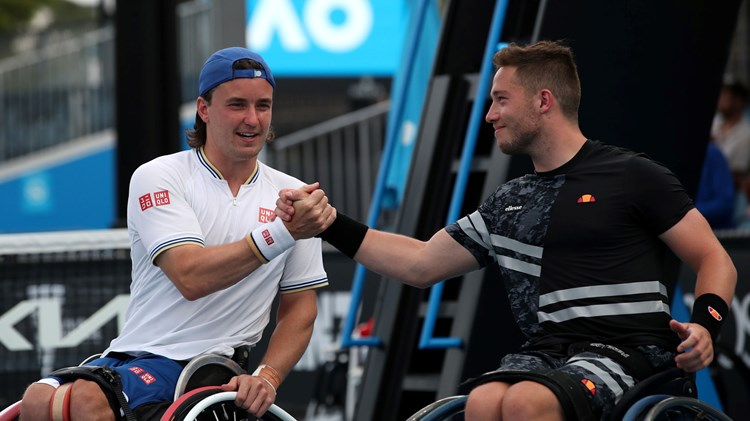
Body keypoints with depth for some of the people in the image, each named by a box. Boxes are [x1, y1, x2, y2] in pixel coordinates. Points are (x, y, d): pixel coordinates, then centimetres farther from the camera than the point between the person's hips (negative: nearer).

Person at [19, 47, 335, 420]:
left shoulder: (293, 196, 10)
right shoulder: (158, 177, 0)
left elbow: (300, 307, 12)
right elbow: (191, 277, -15)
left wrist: (267, 377, -6)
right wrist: (281, 233, -23)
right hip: (133, 356, 1)